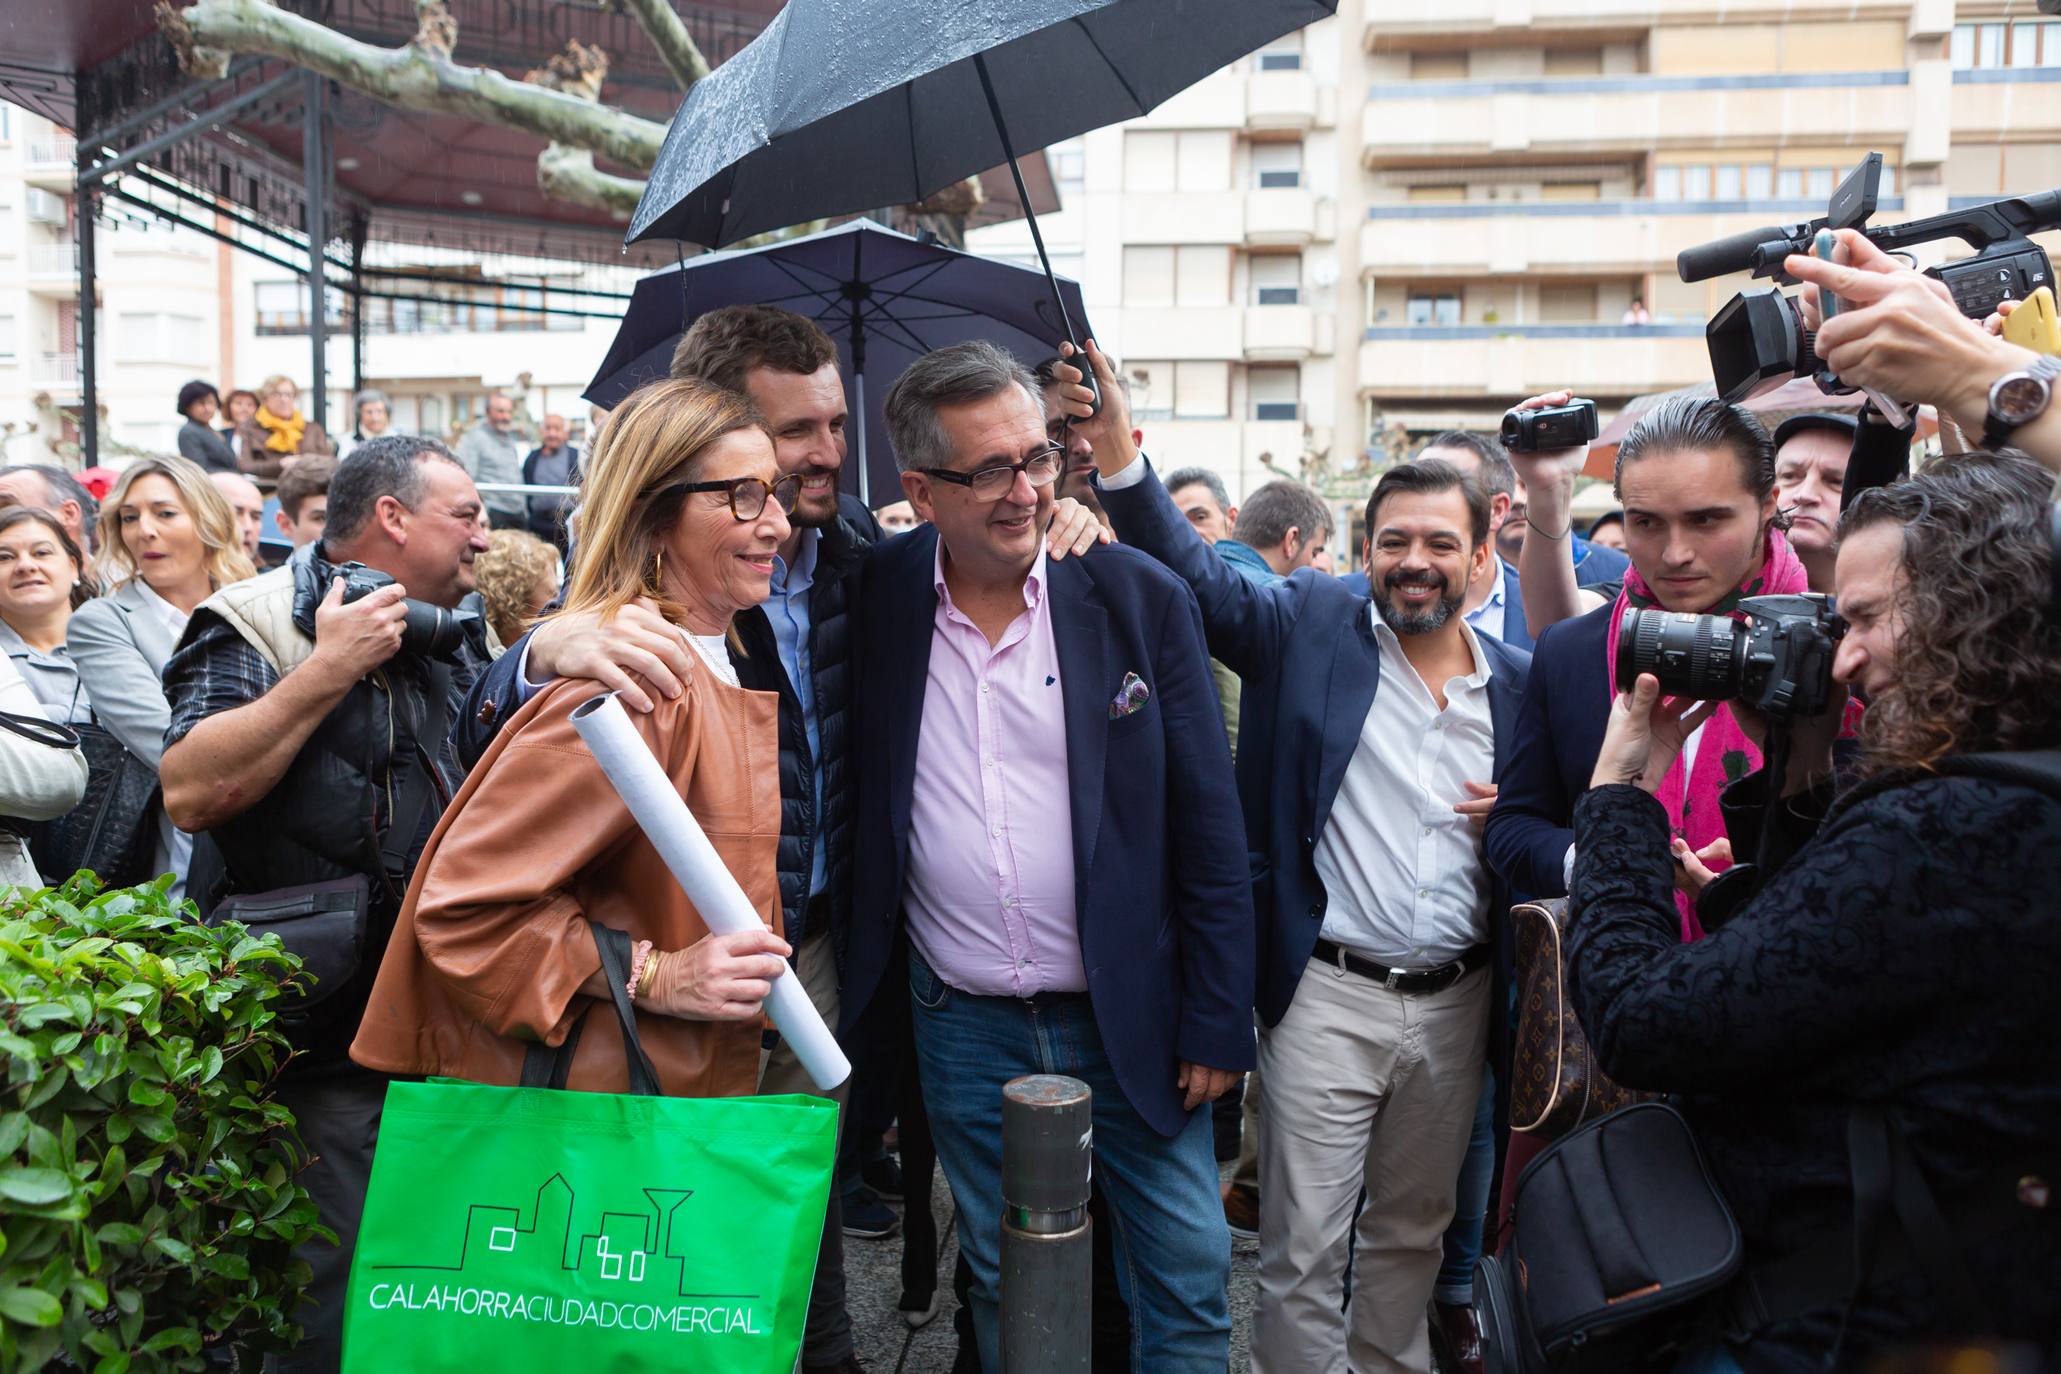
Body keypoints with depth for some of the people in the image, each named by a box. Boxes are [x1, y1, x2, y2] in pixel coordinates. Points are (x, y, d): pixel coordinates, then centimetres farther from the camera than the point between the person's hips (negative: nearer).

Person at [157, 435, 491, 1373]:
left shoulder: (463, 640, 11)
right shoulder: (258, 623, -10)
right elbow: (191, 792, -25)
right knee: (332, 1297, 4)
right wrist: (327, 671, -23)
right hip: (329, 1039, -7)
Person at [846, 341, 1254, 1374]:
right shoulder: (877, 598, -4)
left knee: (1189, 1287, 10)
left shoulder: (1141, 598, -8)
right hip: (961, 1028, 2)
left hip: (1130, 1019, -1)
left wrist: (1218, 1023, -6)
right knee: (1006, 1289, 19)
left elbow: (1208, 830, -6)